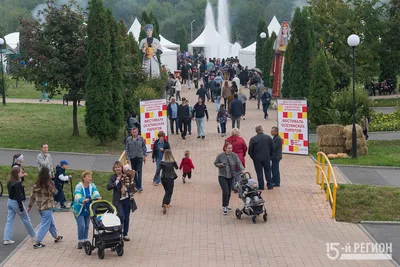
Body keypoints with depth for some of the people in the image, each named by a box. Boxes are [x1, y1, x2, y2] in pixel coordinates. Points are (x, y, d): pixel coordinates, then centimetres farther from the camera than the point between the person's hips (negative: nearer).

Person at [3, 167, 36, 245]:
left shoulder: (10, 182, 3)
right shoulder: (17, 184, -23)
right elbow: (18, 196, -23)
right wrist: (21, 208, -19)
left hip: (10, 202, 8)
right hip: (16, 203, -8)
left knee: (9, 221, 8)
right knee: (26, 220, 10)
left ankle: (6, 239, 4)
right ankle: (33, 236, 26)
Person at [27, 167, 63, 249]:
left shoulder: (36, 184, -1)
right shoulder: (49, 184, -19)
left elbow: (32, 196, 3)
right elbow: (55, 192, -8)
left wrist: (29, 206, 11)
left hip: (40, 207, 7)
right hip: (47, 207, -7)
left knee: (51, 222, 23)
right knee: (45, 225, 1)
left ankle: (56, 237, 38)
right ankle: (37, 242, -1)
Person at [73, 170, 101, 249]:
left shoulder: (92, 186, -2)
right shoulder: (79, 186, -17)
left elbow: (95, 192, -19)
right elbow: (77, 196, -32)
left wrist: (98, 197, -42)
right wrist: (82, 200, -52)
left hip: (88, 210, 5)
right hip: (79, 210, -5)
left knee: (87, 226, 12)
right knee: (81, 226, -11)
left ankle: (86, 241, 26)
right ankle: (80, 242, 5)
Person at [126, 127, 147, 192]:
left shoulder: (141, 138, -2)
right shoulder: (128, 139, -1)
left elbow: (144, 147, 8)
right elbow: (127, 149, 2)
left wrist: (145, 155, 6)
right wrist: (127, 158, -3)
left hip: (139, 157, -2)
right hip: (132, 158, 2)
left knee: (139, 172, -10)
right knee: (134, 172, 10)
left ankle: (139, 186, -14)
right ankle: (137, 185, 23)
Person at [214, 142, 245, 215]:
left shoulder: (234, 155, -1)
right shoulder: (220, 155, -5)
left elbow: (239, 163, -10)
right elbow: (215, 163, 5)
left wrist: (242, 169, -26)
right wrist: (220, 165, -15)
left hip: (231, 176, 3)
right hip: (222, 176, -3)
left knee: (229, 192, 9)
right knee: (225, 191, -13)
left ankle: (226, 205, 28)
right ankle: (224, 207, -2)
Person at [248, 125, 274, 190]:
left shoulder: (253, 139, -10)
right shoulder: (268, 137, -4)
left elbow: (250, 150, -5)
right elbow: (272, 148, 3)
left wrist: (252, 157, 11)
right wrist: (269, 155, 18)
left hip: (257, 158, -2)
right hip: (266, 158, 2)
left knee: (259, 172, 7)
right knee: (268, 171, 14)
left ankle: (261, 186, 9)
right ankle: (270, 185, 15)